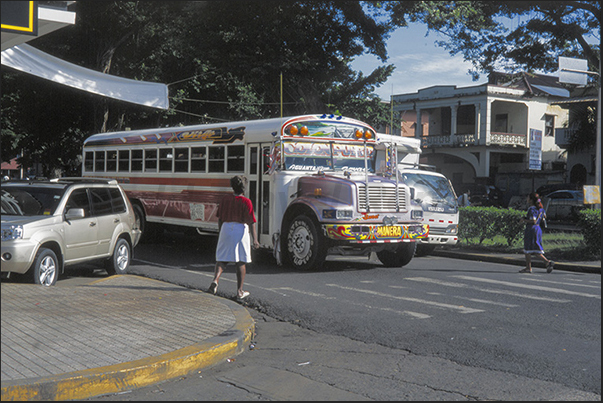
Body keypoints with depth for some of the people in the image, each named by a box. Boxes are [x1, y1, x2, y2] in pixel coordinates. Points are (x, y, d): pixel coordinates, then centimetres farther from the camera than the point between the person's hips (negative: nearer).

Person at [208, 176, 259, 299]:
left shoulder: (225, 199, 6)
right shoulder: (246, 202, -6)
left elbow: (220, 219, 12)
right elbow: (251, 222, -10)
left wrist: (221, 232, 25)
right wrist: (255, 239, -10)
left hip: (226, 228, 3)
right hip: (241, 230, -3)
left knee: (222, 259, 11)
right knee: (241, 262, 5)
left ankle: (215, 280, -15)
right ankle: (239, 291, 8)